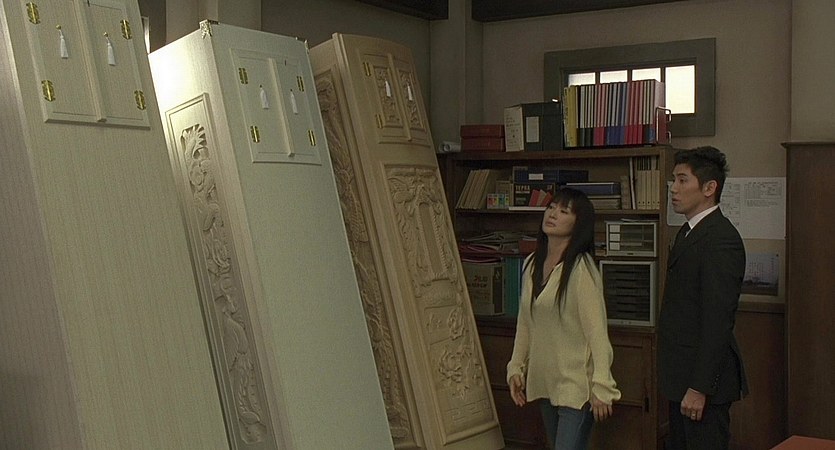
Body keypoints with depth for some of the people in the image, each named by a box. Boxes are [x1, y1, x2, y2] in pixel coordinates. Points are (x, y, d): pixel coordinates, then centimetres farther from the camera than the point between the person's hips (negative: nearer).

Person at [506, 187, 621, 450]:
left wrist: (602, 387, -20)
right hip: (544, 382, 7)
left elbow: (597, 331, -17)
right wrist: (516, 368, 11)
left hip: (576, 384, -7)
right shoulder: (532, 264, 7)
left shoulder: (581, 268, -15)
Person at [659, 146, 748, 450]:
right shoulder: (689, 232, 14)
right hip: (682, 374, 10)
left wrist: (699, 387, -23)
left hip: (704, 378, -10)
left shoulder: (721, 239, -18)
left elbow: (718, 320, -23)